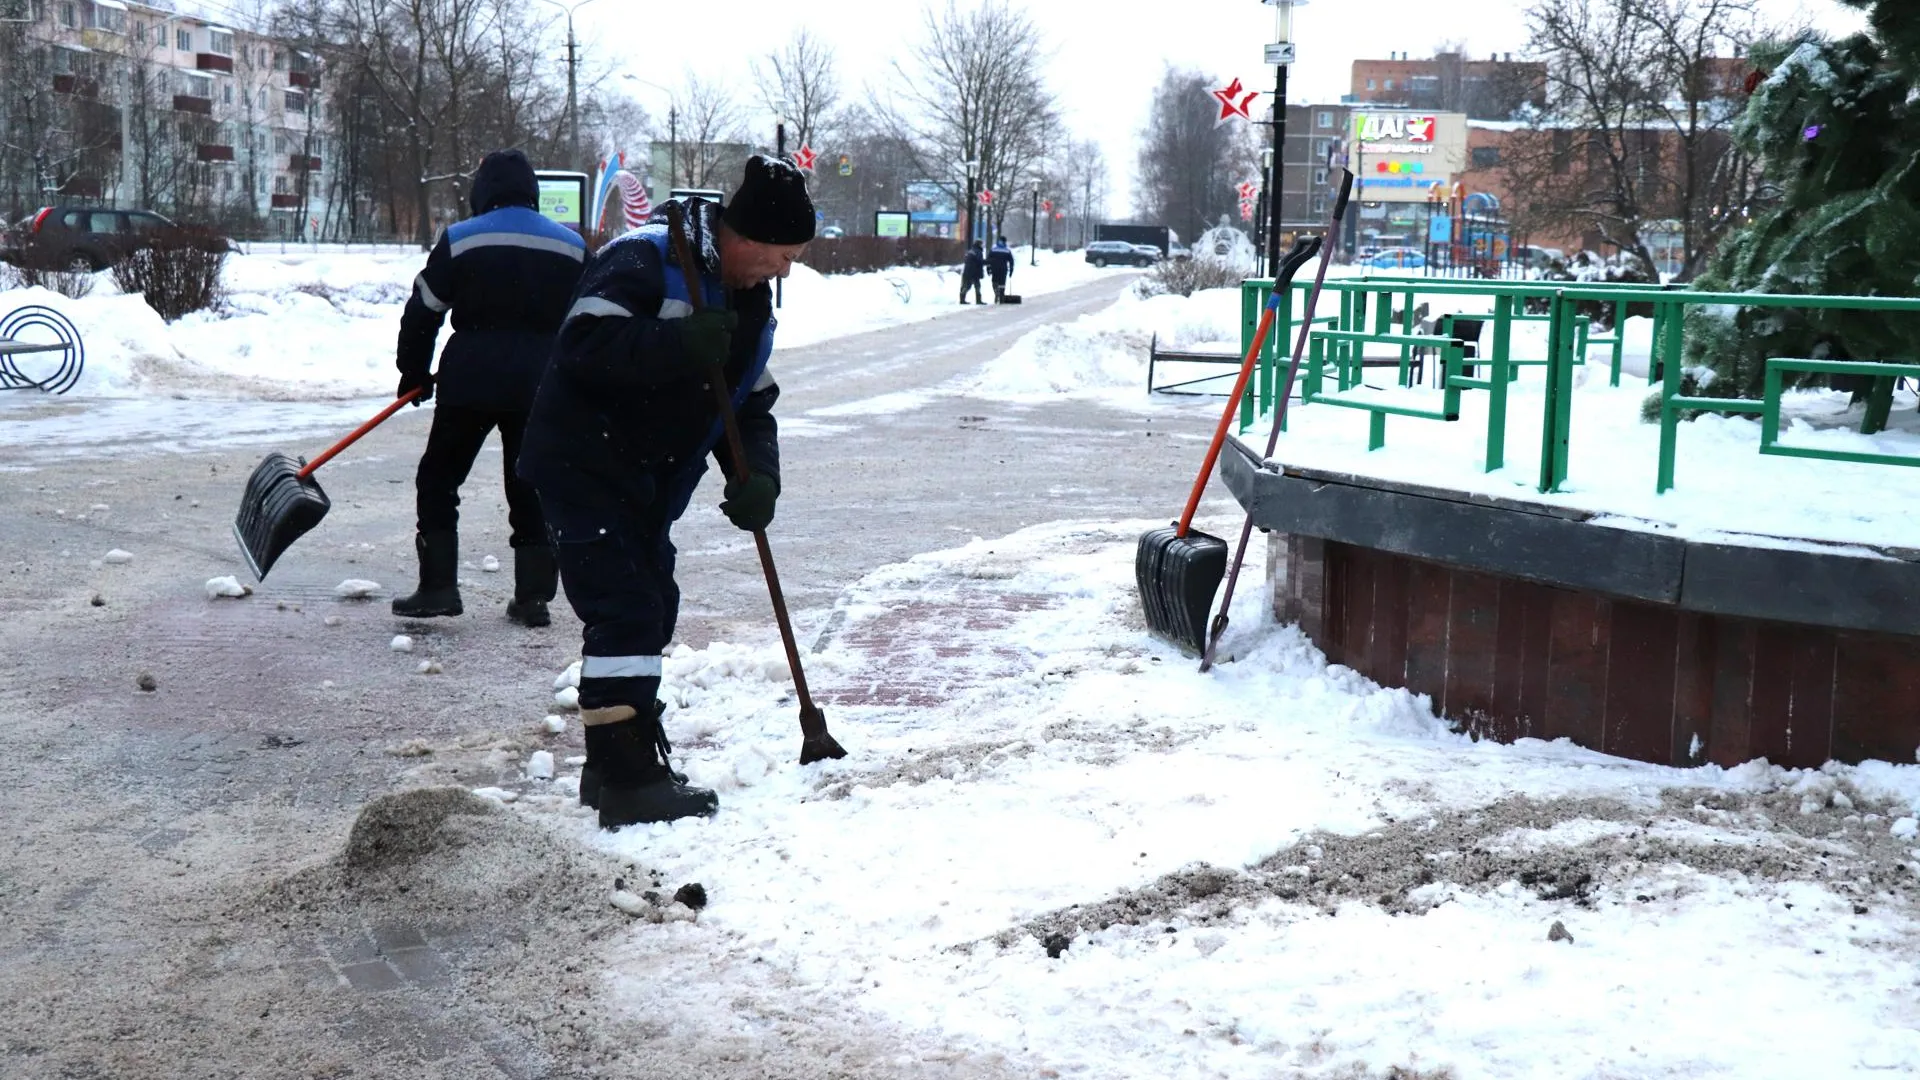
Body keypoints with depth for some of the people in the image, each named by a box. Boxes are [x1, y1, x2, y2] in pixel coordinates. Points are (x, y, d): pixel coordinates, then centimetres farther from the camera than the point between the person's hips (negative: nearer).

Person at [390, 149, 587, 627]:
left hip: (470, 382, -3)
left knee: (438, 480, 11)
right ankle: (533, 597, 10)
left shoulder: (459, 241, -2)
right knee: (531, 489, 11)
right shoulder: (572, 247, 7)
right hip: (541, 387, 3)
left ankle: (438, 587, 7)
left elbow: (422, 314, 2)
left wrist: (414, 374, 14)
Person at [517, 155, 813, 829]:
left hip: (648, 484, 9)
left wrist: (756, 475, -7)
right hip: (583, 464, -9)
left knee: (652, 613, 14)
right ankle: (628, 782, -10)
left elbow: (751, 403, 11)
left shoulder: (750, 301, 10)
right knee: (626, 612, -14)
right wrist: (680, 344, -36)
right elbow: (584, 343, -29)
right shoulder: (644, 259, -18)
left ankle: (617, 770, 27)